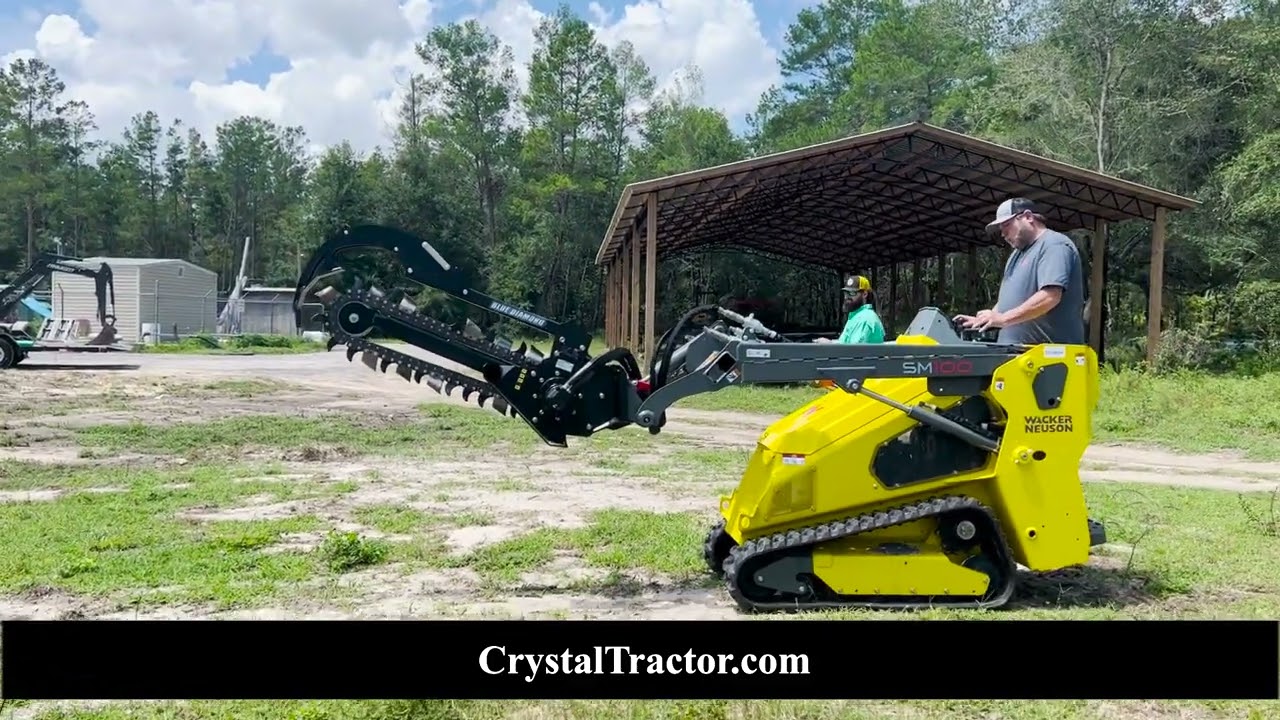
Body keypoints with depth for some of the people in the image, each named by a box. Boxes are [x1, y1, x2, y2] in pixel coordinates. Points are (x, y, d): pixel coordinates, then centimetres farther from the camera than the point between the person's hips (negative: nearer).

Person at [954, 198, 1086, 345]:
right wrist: (981, 321, 11)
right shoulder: (1019, 252, 24)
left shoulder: (1054, 246, -8)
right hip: (1017, 351, 9)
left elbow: (1050, 297, -21)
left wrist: (1003, 318, -23)